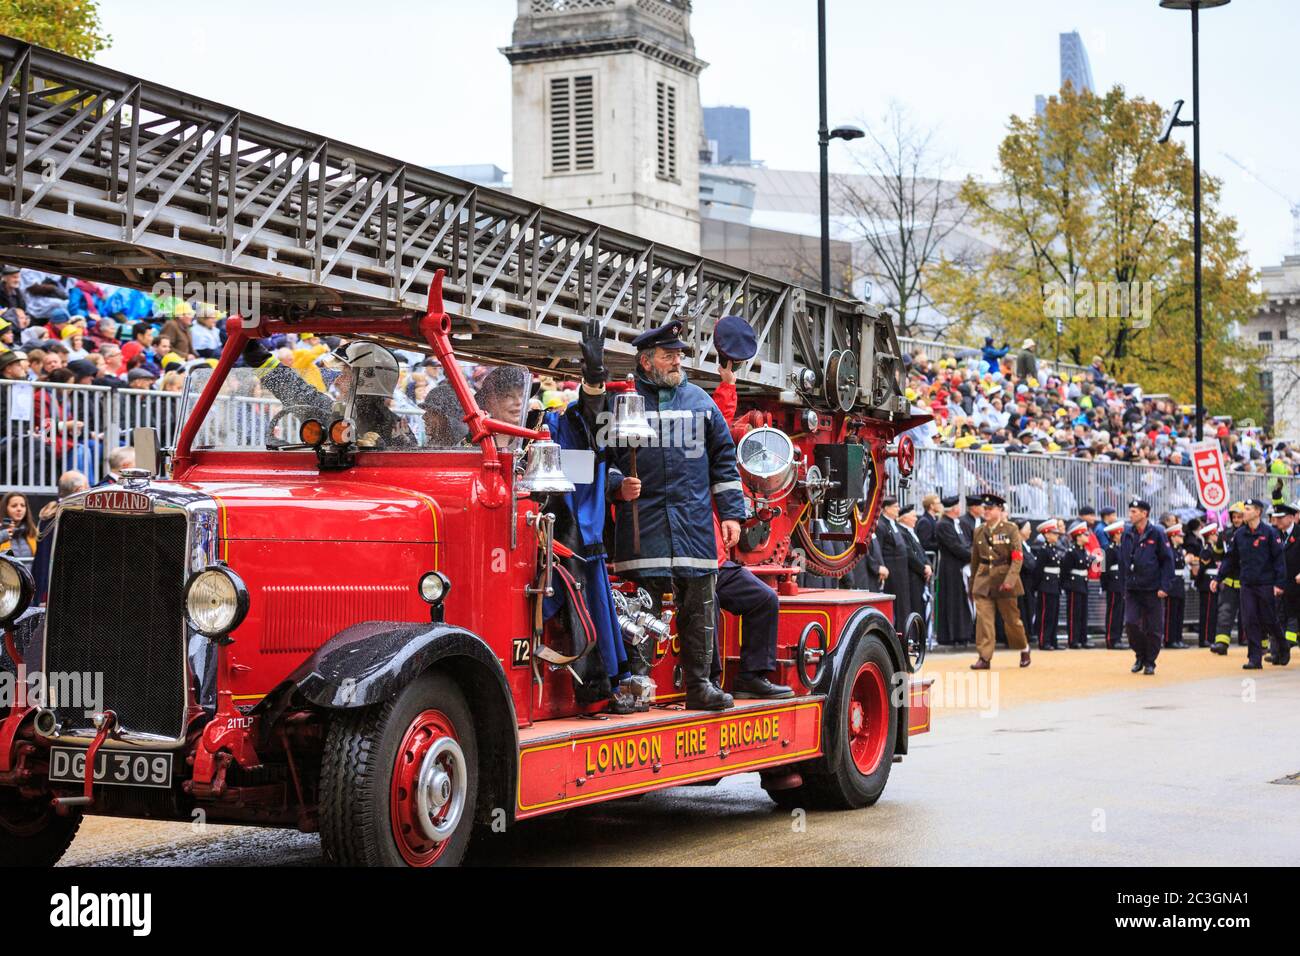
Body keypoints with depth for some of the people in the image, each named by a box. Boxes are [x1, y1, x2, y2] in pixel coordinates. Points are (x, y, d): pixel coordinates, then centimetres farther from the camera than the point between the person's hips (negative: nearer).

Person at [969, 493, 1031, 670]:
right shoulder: (979, 531, 8)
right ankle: (984, 658, -6)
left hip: (1004, 579, -3)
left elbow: (1017, 558, -10)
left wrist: (1009, 580, -22)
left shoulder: (1011, 529, -4)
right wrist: (972, 583, 18)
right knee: (983, 618, -7)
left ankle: (1024, 648, 32)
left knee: (1011, 618, 9)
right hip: (983, 580, 3)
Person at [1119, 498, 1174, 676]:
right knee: (1130, 623, -10)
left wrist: (1165, 587, -10)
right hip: (1132, 589, 3)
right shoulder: (1127, 534, 6)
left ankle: (1150, 662, 16)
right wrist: (1123, 586, 8)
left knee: (1152, 629, 2)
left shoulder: (1157, 534, -5)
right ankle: (1140, 655, 11)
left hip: (1152, 590, -3)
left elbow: (1168, 561, -4)